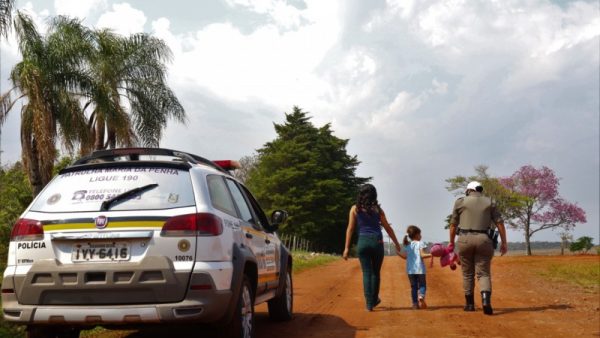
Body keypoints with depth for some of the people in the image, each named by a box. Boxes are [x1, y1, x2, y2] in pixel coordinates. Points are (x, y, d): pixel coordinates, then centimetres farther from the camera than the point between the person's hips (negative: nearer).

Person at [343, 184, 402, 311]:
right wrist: (397, 244, 19)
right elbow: (388, 228, 10)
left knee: (367, 273, 5)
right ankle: (374, 300, 25)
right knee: (375, 272, 15)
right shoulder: (378, 209, 7)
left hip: (363, 242, 0)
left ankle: (369, 304, 0)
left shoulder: (355, 209, 5)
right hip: (377, 242, 0)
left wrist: (347, 248, 0)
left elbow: (350, 228, 0)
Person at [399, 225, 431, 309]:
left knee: (413, 286, 9)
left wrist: (398, 252, 20)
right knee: (422, 285, 4)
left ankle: (415, 303, 4)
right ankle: (421, 296, -24)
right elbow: (422, 255, -13)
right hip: (419, 269, -4)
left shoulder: (407, 245, 10)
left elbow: (405, 256, 4)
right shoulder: (420, 244, -3)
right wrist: (431, 255, -12)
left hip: (410, 270, 4)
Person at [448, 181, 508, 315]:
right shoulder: (489, 202, 10)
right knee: (483, 273, 2)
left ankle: (469, 304, 18)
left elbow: (453, 224, 6)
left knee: (467, 273, 13)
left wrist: (451, 242, 15)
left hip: (465, 239, 0)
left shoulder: (460, 202, 6)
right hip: (483, 240, 0)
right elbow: (499, 223, 3)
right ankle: (486, 300, -22)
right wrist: (504, 243, 6)